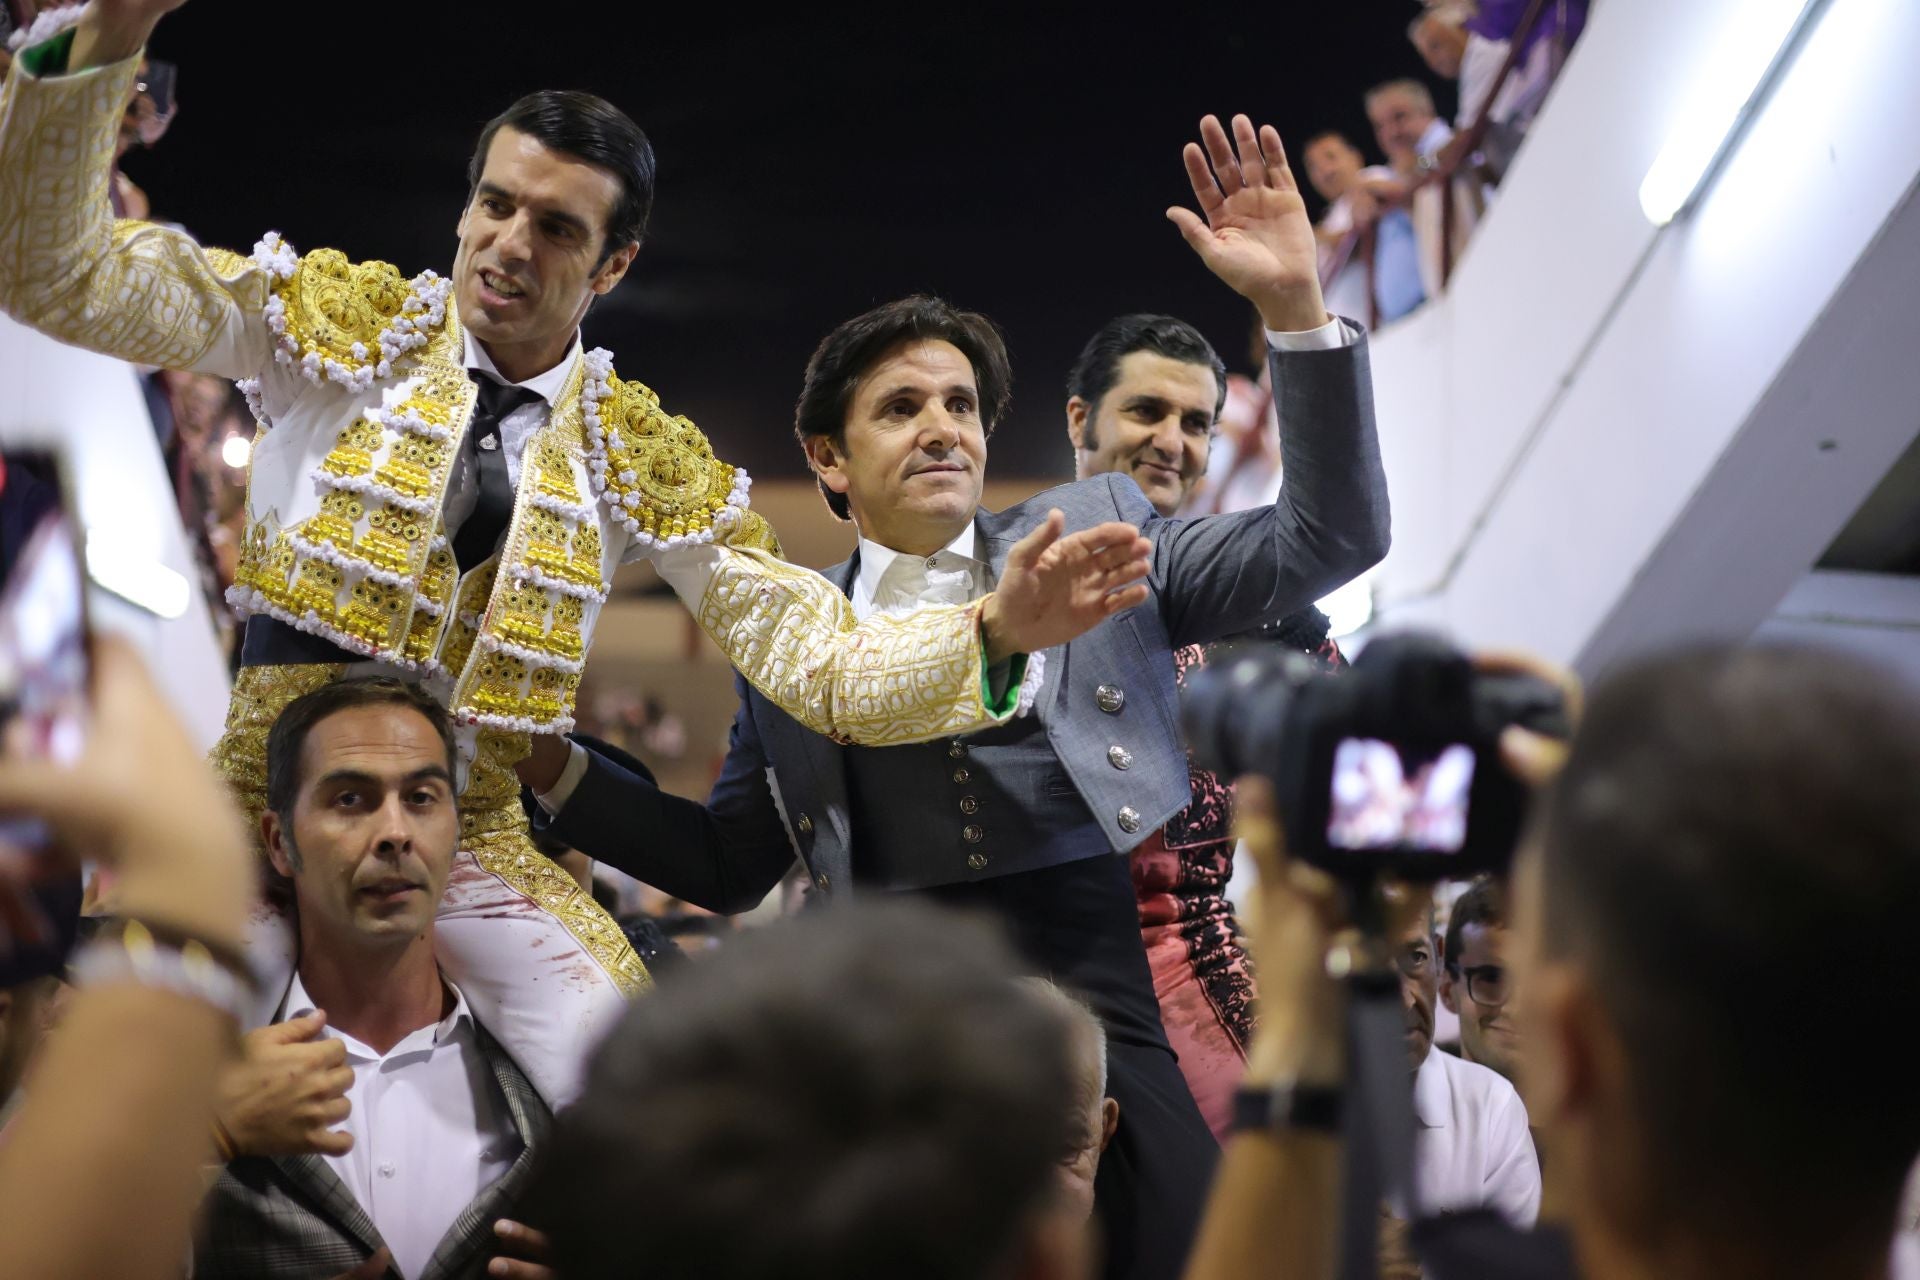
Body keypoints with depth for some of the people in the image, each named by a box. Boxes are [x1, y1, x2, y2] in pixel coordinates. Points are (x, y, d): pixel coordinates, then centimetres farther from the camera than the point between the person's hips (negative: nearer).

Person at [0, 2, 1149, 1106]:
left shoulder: (640, 457, 3)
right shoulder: (339, 323, -2)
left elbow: (819, 666, 0)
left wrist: (993, 631, -19)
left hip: (473, 832, 2)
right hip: (267, 792, -1)